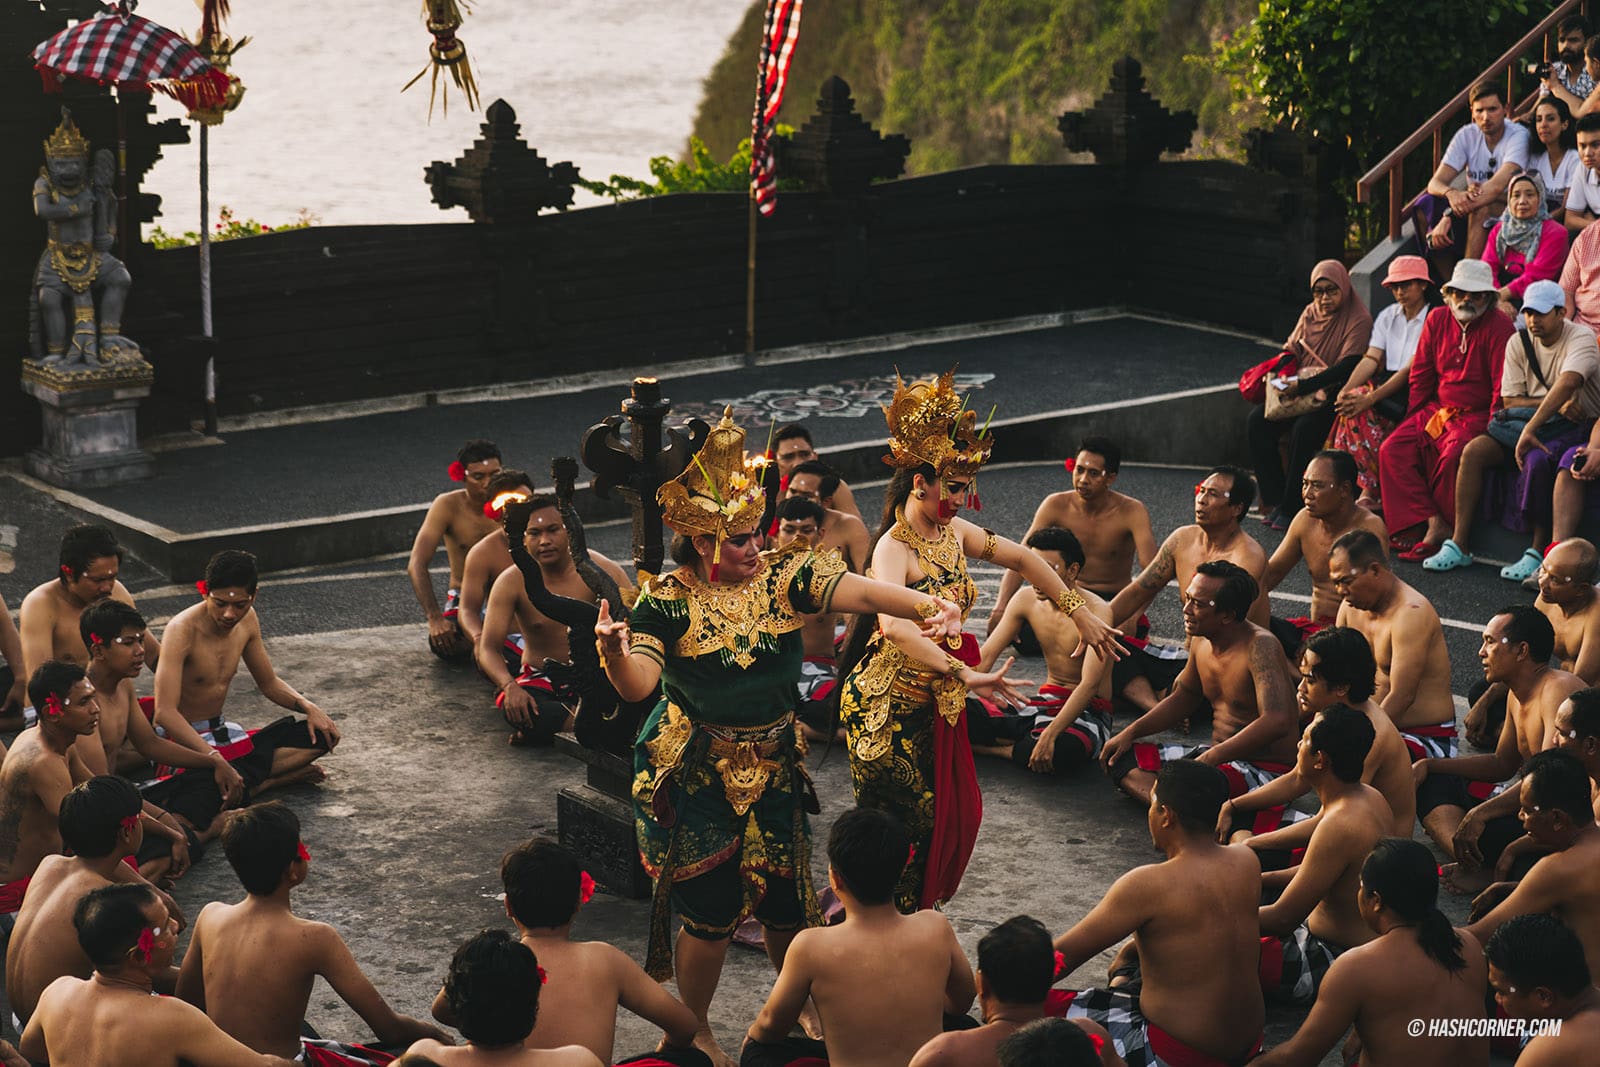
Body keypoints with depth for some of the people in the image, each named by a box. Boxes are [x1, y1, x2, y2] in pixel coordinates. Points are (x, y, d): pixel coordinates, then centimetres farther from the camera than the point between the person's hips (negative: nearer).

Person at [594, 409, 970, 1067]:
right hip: (698, 772, -3)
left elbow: (862, 593, -19)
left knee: (784, 897, 12)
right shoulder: (666, 602, -12)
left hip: (772, 766, 3)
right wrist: (613, 653, -43)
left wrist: (929, 607, -37)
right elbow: (637, 685, -20)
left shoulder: (784, 577, -6)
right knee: (711, 907, 0)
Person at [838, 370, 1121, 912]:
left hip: (934, 703, 8)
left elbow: (1023, 559, 13)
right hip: (887, 706, -8)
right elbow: (893, 625, -43)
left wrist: (1080, 612, 7)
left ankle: (912, 916, 28)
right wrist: (965, 676, -49)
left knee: (954, 815, 13)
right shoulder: (894, 550, -24)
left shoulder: (951, 533, 1)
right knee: (905, 826, -1)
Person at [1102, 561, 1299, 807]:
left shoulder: (1259, 646, -21)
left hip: (1265, 769, -10)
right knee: (1119, 759, -2)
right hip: (1218, 757, 10)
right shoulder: (1201, 640, 5)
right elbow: (1183, 699, 24)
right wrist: (1131, 732, 12)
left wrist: (1210, 758, -38)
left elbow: (1276, 722, -34)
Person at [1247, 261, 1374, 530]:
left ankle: (1291, 508, -22)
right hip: (1301, 393, 7)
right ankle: (1275, 500, -12)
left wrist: (1303, 386, -23)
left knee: (1304, 429, -34)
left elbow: (1347, 368, -18)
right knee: (1257, 421, -16)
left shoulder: (1359, 319, -9)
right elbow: (1291, 350, 17)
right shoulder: (1310, 313, 13)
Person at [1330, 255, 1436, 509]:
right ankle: (1368, 490, -25)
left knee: (1360, 410, -30)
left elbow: (1411, 370, -16)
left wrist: (1370, 398, -26)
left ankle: (1372, 492, -21)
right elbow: (1371, 359, 5)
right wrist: (1346, 391, -15)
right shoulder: (1387, 316, 15)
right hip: (1387, 386, 5)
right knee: (1353, 404, -27)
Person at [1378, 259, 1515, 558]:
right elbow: (1420, 374, 15)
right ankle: (1434, 525, -24)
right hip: (1437, 409, 6)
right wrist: (1414, 419, 8)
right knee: (1392, 450, -14)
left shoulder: (1498, 325, -8)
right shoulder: (1437, 319, 8)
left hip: (1476, 415, -6)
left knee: (1452, 457, -33)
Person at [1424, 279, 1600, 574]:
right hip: (1533, 419, 6)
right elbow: (1510, 400, 0)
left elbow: (1567, 383, -32)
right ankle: (1459, 545, -13)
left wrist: (1530, 429, -41)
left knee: (1537, 459, -36)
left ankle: (1538, 553, -28)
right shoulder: (1519, 343, 4)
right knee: (1474, 451, -15)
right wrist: (1557, 404, -16)